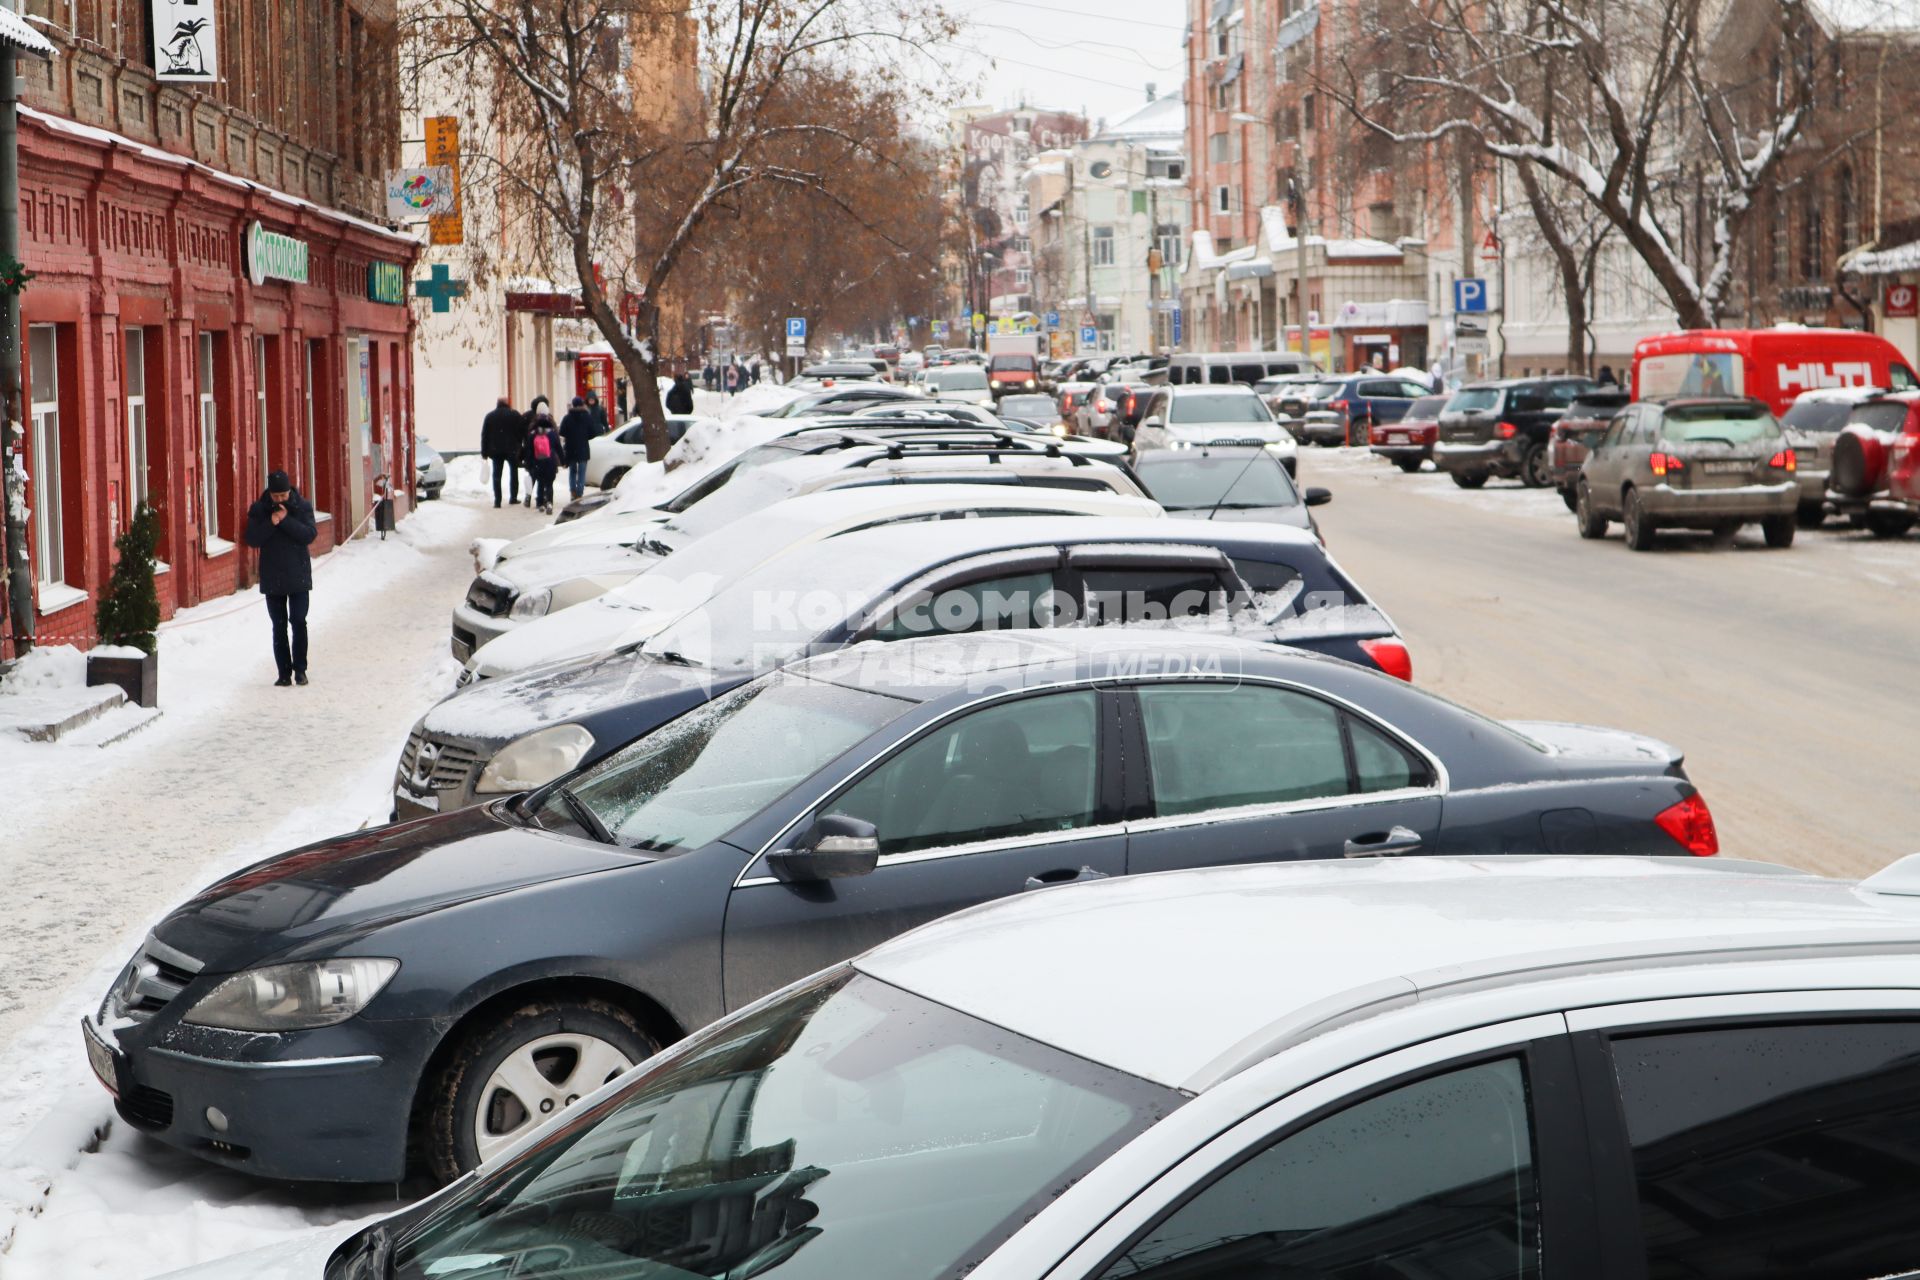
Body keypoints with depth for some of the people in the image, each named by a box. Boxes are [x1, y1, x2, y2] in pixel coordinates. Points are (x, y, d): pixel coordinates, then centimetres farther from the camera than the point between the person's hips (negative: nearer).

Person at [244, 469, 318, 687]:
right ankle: (284, 673, 10)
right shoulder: (258, 510, -1)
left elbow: (309, 534, -13)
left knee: (298, 622, -5)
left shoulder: (303, 507, -3)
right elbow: (252, 540, -8)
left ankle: (300, 669, 7)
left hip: (298, 577, -1)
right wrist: (271, 524, -20)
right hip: (272, 577, 1)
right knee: (279, 626, 5)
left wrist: (286, 520, -22)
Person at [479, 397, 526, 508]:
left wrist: (484, 452, 6)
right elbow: (523, 433, -2)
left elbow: (484, 435, 4)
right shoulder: (515, 416, 0)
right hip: (512, 449, -1)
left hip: (496, 451, 1)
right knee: (514, 472, 16)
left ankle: (497, 501, -3)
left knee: (497, 475, 4)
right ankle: (513, 498, 15)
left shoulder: (490, 416, 5)